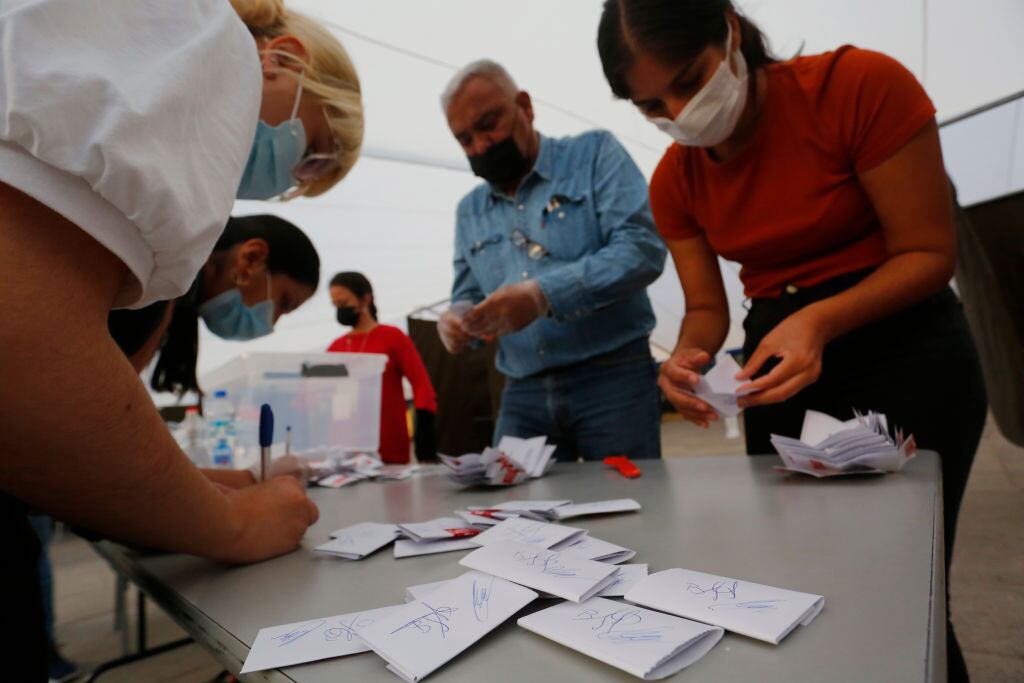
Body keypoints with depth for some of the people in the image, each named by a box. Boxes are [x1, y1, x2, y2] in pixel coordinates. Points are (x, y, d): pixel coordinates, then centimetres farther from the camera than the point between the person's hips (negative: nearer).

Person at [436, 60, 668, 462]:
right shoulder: (469, 211, 15)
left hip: (613, 376, -3)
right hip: (523, 394, 4)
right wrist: (458, 320, -8)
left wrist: (544, 295, -24)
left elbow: (643, 247, -13)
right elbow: (467, 296, 18)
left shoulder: (595, 153, 1)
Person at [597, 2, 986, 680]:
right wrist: (690, 355, -21)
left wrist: (819, 321, -30)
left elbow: (930, 252, -14)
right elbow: (707, 307, 1)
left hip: (906, 349, -3)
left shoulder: (861, 84, -15)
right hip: (781, 365, 4)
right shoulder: (674, 181, -2)